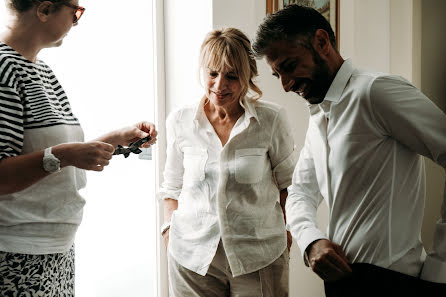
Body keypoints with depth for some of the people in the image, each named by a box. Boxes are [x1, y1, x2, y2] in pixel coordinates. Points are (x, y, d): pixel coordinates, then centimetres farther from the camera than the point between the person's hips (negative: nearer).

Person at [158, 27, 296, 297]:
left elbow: (288, 182, 7)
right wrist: (171, 231, 3)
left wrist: (283, 230, 1)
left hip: (258, 257, -1)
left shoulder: (272, 120, -5)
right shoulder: (180, 122, 1)